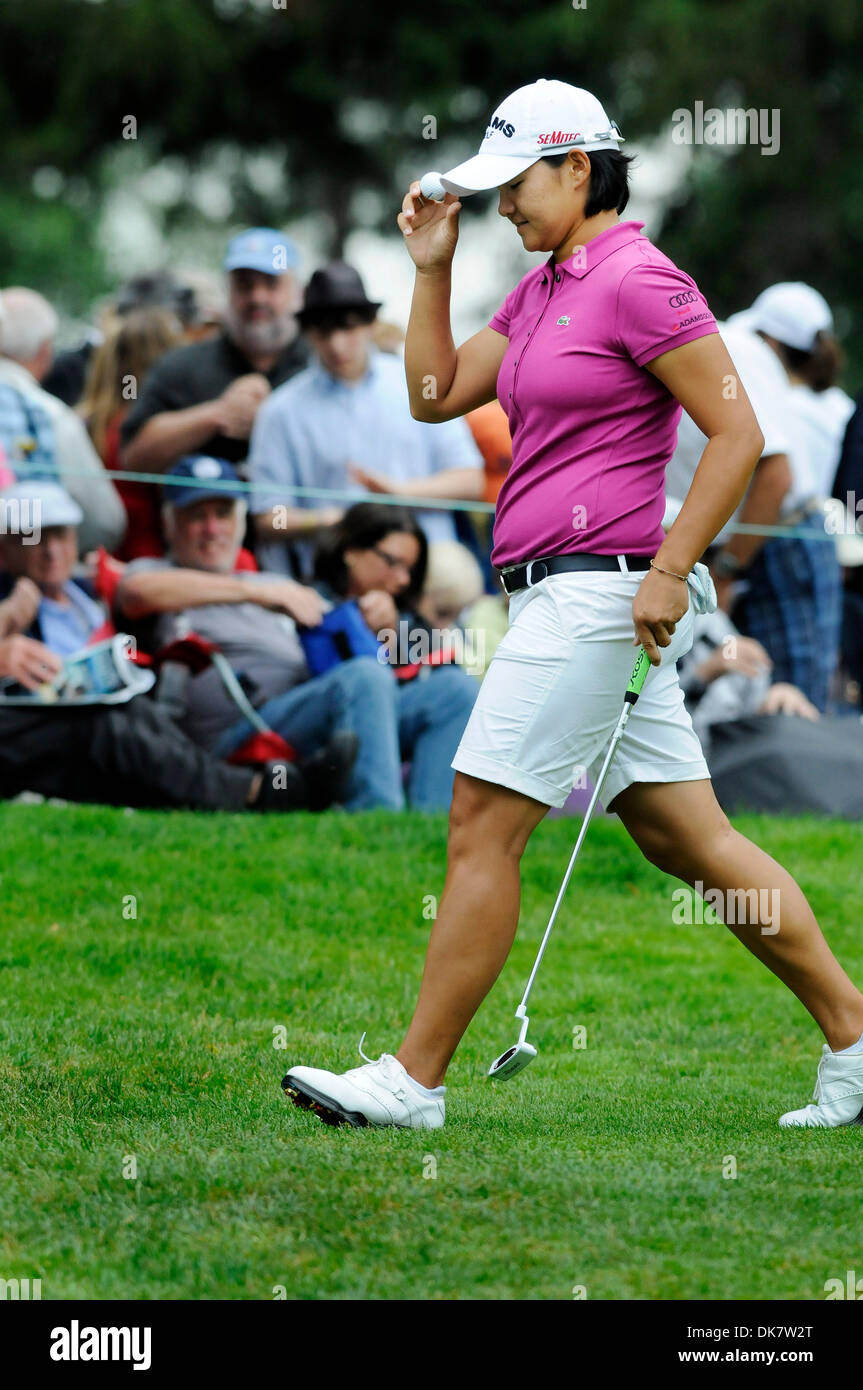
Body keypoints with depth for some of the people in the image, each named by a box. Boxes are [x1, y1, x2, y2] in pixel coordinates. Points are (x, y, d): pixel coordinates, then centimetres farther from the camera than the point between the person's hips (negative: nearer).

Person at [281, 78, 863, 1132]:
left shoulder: (640, 282, -11)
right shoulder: (540, 290, 17)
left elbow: (736, 433, -13)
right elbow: (437, 395, 19)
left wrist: (669, 569, -17)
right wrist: (432, 270, 11)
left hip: (598, 588, -10)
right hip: (558, 596, 10)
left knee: (482, 826, -8)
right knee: (683, 836, 10)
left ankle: (415, 1080, -4)